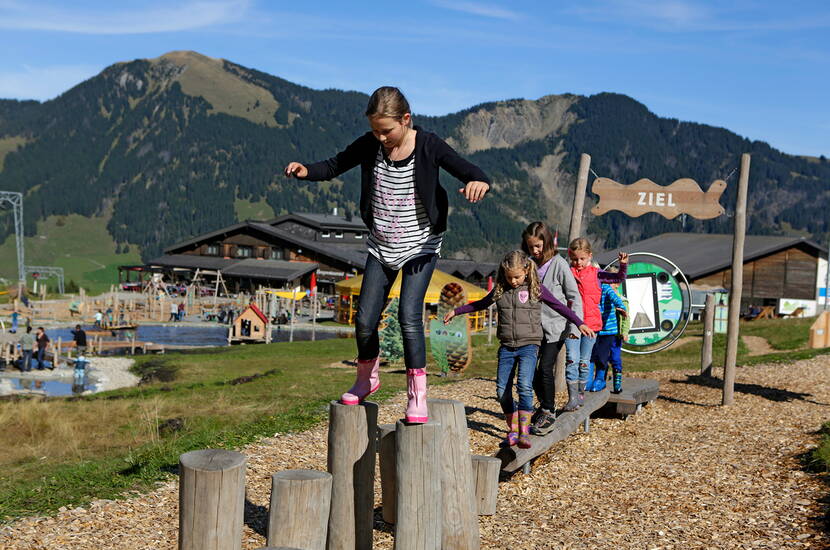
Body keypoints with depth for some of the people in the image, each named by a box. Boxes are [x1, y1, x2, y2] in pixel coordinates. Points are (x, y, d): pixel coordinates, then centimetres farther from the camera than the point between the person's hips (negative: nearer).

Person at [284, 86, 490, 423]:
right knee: (365, 320, 5)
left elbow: (472, 173, -19)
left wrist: (477, 182, -44)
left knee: (409, 315, -19)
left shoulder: (428, 146, -16)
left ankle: (417, 392, -6)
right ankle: (367, 379, 31)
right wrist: (306, 171, -18)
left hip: (420, 246, -4)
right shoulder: (370, 145, -7)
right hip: (381, 246, 4)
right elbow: (336, 165, 2)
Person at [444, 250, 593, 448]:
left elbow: (559, 306, 4)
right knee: (502, 390, 1)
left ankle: (524, 432, -14)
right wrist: (456, 311, 25)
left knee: (524, 385, -21)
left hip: (529, 345, -4)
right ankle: (512, 430, 16)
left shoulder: (536, 289, 0)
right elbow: (480, 304, 22)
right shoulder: (500, 290, 8)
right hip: (506, 346, 4)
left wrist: (579, 323, -4)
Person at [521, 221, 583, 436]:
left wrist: (575, 326, -16)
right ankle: (544, 406, 27)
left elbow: (575, 297, -8)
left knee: (545, 368, -12)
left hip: (555, 326, -5)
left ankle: (549, 413, 3)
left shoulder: (559, 264, -9)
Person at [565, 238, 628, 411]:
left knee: (584, 361, 9)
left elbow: (619, 278, 7)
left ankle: (581, 393, 22)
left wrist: (623, 265, -8)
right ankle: (572, 398, -9)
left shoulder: (596, 274, 7)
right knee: (571, 359, -9)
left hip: (590, 323, 1)